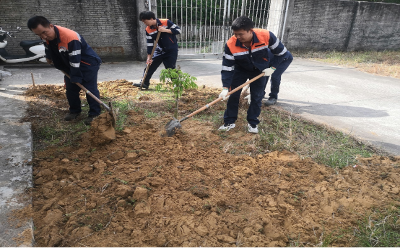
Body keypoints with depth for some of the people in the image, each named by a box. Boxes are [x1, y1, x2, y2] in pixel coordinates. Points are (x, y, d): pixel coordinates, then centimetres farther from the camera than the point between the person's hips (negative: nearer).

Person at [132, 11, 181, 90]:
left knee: (171, 69, -7)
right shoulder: (148, 30, -7)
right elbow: (150, 45, -5)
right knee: (150, 66, 1)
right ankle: (144, 83, 11)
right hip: (160, 50, 5)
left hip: (172, 50, -4)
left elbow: (178, 30, -15)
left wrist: (165, 30, -25)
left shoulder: (166, 22, -18)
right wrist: (149, 58, -10)